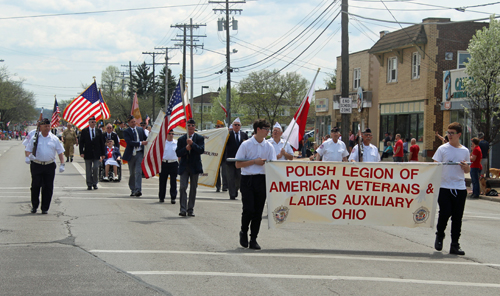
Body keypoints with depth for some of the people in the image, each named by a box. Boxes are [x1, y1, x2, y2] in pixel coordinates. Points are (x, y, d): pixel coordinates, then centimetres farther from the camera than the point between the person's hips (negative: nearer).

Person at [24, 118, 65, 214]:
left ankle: (45, 208, 9)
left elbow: (60, 152, 10)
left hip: (50, 166, 1)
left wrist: (62, 164, 1)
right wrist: (28, 157, -14)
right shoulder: (34, 138, 4)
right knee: (35, 186, 0)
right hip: (36, 165, -1)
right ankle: (34, 206, 16)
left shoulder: (54, 139, 8)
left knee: (48, 187, 1)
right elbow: (28, 150, 7)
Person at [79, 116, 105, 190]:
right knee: (88, 170, 4)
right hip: (88, 154, 0)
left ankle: (95, 183, 9)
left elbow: (102, 142, 8)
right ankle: (89, 185, 11)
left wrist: (102, 154, 4)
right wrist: (81, 152, -9)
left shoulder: (98, 131, 6)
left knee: (96, 168, -6)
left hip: (96, 154, 0)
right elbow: (81, 142, 1)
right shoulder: (84, 131, 2)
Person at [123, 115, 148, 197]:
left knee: (138, 172, -11)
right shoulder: (126, 132, -3)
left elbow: (145, 138, 17)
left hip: (139, 153, 1)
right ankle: (133, 190, 20)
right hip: (131, 154, -1)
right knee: (132, 173, 9)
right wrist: (141, 143, -23)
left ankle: (138, 190, -16)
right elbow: (129, 142, -16)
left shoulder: (140, 129, 10)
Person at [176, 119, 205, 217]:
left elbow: (201, 150, -10)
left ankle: (190, 209, 11)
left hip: (195, 167, 0)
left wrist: (192, 144, -20)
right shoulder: (181, 139, 9)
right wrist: (186, 149, -15)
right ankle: (183, 209, -10)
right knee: (183, 187, -10)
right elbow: (178, 153, 2)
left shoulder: (200, 138, 4)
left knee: (193, 189, 4)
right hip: (184, 167, 0)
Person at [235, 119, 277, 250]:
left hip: (262, 180, 3)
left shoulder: (269, 146, 8)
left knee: (258, 211, 4)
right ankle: (244, 232, 16)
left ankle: (253, 239, 13)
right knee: (248, 209, -10)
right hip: (247, 179, -3)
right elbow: (238, 164, -2)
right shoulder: (246, 145, -1)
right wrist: (254, 161, -10)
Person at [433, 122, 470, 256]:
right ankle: (439, 236, 17)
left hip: (460, 188, 2)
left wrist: (466, 167, -5)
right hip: (444, 187, -2)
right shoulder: (442, 149, 1)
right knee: (445, 213, -9)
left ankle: (455, 245, 8)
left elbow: (467, 170, 18)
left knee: (457, 217, 2)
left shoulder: (465, 151, 9)